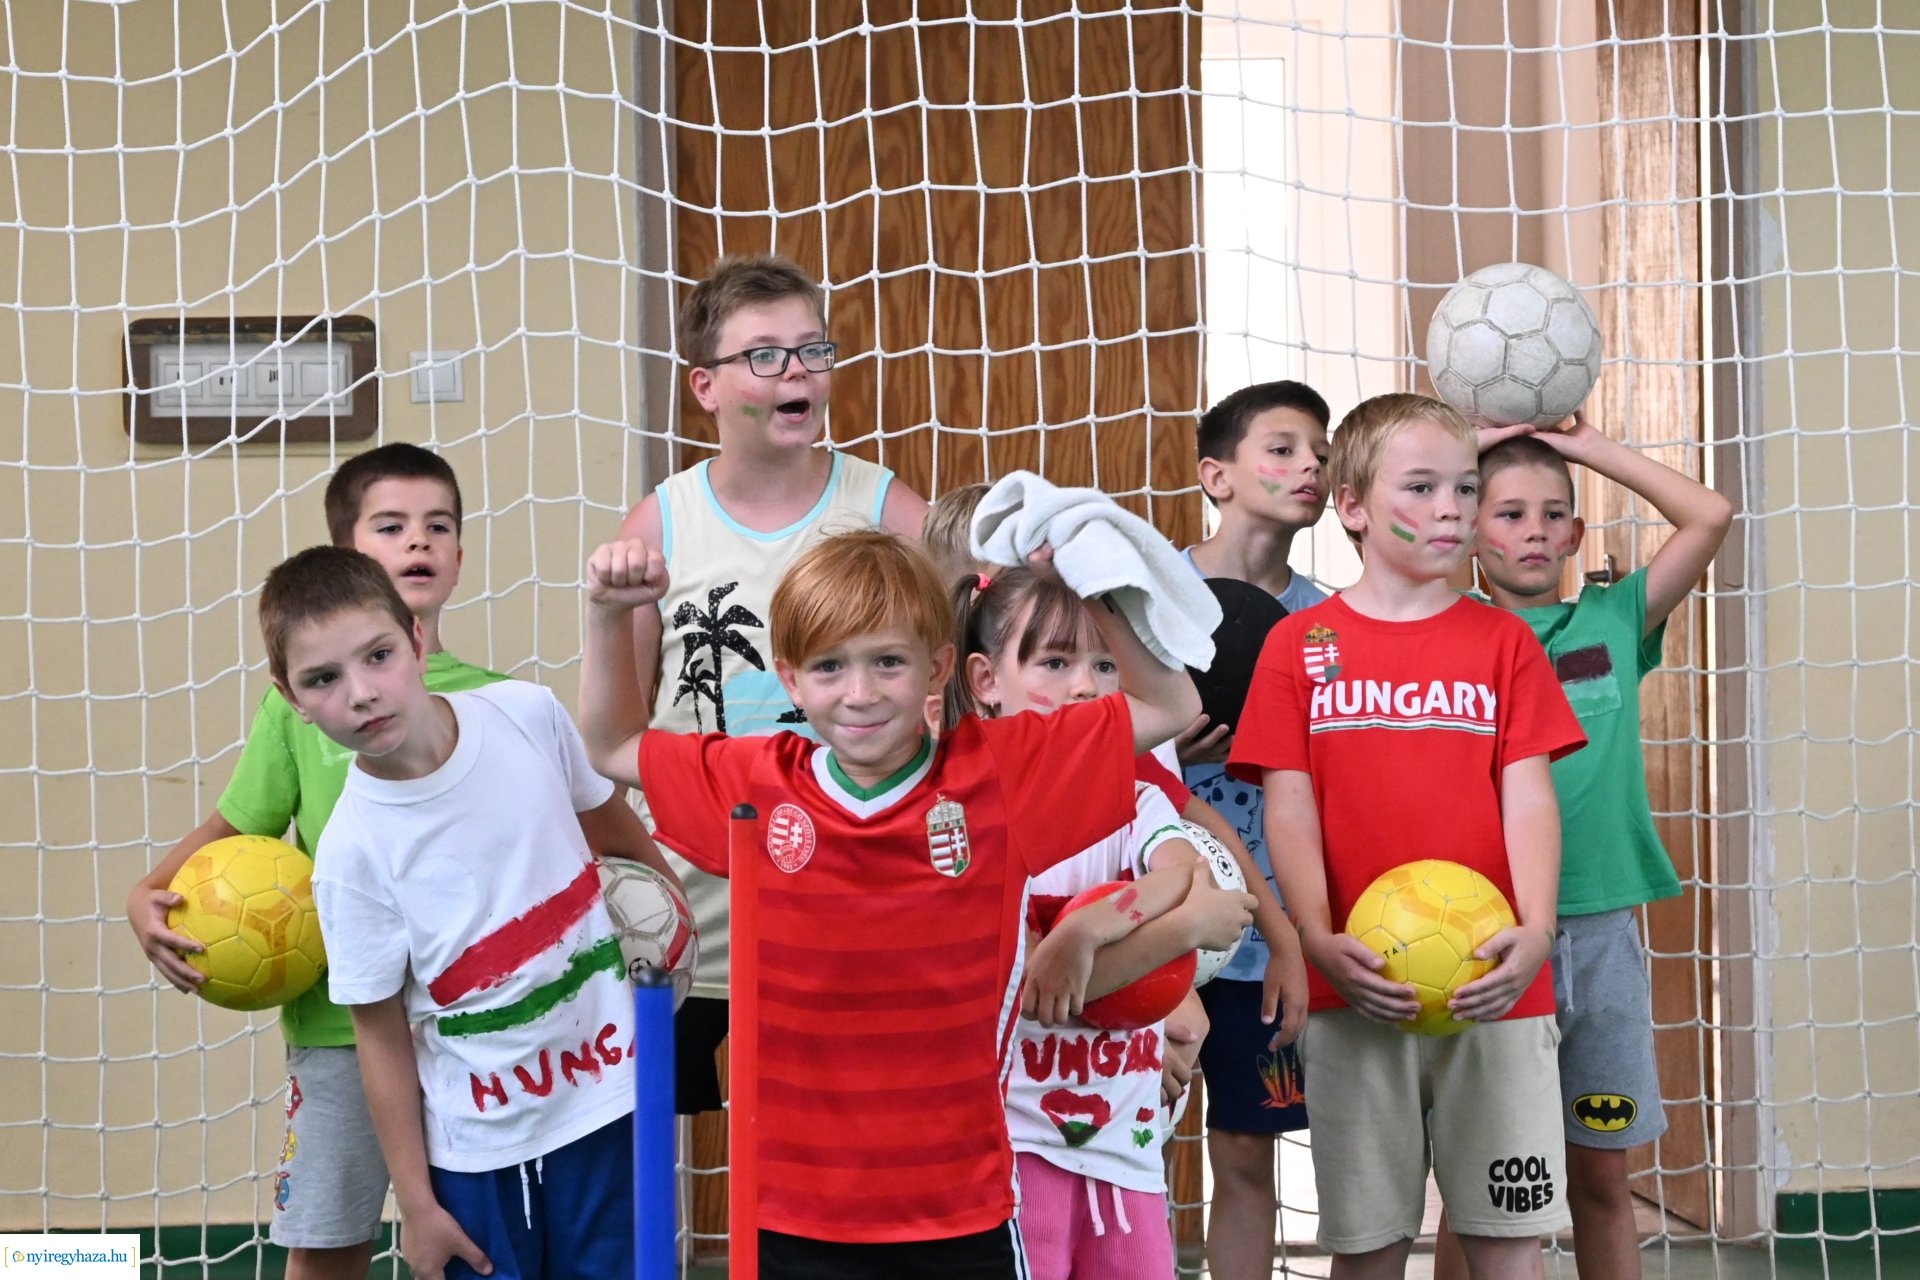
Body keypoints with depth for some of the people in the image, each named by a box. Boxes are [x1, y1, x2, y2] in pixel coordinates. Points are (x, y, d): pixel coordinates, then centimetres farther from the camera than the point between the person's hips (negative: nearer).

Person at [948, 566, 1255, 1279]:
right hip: (1016, 1135, -4)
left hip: (1127, 1143, 4)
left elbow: (1185, 874, -14)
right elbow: (1035, 987, -16)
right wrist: (1190, 923, -17)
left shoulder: (1138, 804, 9)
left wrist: (1092, 927, -30)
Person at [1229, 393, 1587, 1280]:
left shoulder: (1503, 641, 8)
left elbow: (1527, 796, 0)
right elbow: (1289, 808, 0)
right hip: (1353, 993, -1)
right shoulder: (1299, 645, 6)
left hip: (1492, 986, 1)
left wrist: (1535, 930, -17)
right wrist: (1321, 942, -16)